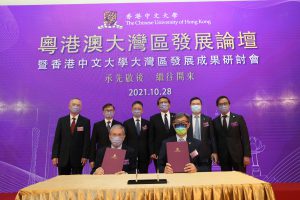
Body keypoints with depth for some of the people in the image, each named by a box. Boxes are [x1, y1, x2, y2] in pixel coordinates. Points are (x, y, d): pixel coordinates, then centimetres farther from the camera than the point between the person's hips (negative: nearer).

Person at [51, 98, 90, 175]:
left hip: (78, 158, -1)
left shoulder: (85, 122, 2)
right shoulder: (62, 120, 7)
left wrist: (85, 156, -9)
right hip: (63, 157, 2)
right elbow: (57, 139, 4)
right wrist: (54, 156, -2)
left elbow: (86, 140, -2)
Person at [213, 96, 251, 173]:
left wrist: (247, 155, -9)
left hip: (238, 155, -1)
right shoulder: (215, 121, 5)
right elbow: (215, 139, 7)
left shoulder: (239, 118, 1)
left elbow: (245, 137, -3)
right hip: (223, 157, 1)